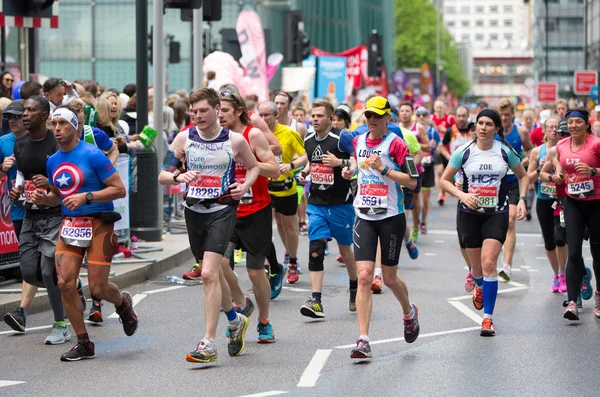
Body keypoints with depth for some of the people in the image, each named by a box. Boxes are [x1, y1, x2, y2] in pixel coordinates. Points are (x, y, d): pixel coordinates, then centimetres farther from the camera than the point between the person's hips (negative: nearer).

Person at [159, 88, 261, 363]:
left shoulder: (235, 141, -4)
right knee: (213, 274, 17)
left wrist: (245, 185, -6)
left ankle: (209, 344, -17)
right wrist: (178, 177, -19)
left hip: (222, 210, -4)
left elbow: (254, 167, 14)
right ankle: (235, 320, 43)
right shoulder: (184, 139, 1)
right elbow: (162, 174, 2)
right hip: (194, 210, 4)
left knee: (208, 274, -17)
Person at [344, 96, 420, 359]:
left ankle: (409, 312, 42)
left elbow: (412, 181, -14)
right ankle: (363, 341, -13)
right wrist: (351, 169, 9)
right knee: (364, 277, -10)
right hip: (364, 217, 4)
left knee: (389, 278, 7)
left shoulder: (395, 144, -9)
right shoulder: (358, 141, 7)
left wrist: (383, 169, -22)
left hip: (391, 217, -4)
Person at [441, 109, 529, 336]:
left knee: (489, 264, -16)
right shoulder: (464, 152, -5)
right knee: (477, 266, 11)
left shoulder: (506, 152, -3)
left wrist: (522, 200, -1)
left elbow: (523, 176, 13)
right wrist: (461, 195, -15)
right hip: (470, 214, 1)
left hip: (497, 214, -1)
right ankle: (480, 287, 50)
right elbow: (444, 180, 2)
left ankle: (488, 318, -10)